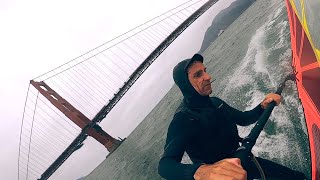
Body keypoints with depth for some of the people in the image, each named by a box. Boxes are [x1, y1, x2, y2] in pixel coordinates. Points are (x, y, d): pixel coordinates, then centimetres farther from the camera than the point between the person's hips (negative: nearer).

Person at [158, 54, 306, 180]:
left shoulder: (215, 102, -3)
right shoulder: (182, 120, -29)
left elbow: (243, 119, 10)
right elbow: (165, 165, -43)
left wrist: (263, 106, -11)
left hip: (242, 161, 7)